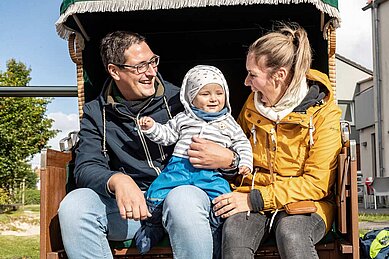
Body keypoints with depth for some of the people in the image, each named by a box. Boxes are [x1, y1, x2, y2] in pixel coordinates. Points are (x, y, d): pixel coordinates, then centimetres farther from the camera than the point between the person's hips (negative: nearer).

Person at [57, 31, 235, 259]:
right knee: (73, 205, -25)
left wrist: (226, 159, -20)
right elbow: (86, 168, -2)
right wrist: (117, 180, -25)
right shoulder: (96, 113, 10)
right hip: (129, 204, 2)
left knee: (183, 200, -37)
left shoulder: (178, 100, 4)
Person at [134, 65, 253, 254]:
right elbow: (166, 135, 19)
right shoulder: (183, 119, 17)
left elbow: (242, 143, 19)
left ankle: (213, 233, -6)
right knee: (156, 193, -16)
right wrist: (151, 127, 3)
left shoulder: (229, 123, 16)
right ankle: (152, 227, 9)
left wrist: (245, 162, 4)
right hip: (180, 166, 1)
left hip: (211, 172, 0)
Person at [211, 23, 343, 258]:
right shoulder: (253, 103, 8)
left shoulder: (324, 113, -7)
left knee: (291, 234, -37)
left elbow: (317, 183, -10)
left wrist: (256, 199, -17)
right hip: (253, 198, 3)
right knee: (234, 232, -30)